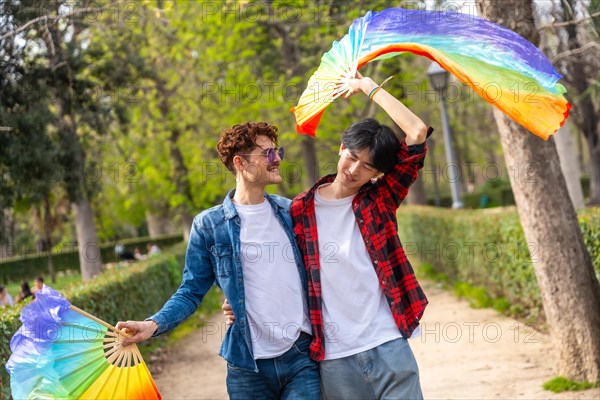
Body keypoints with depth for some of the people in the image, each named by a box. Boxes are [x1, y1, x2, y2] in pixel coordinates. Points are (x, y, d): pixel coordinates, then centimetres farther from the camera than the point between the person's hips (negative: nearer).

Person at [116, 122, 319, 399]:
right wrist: (154, 324, -15)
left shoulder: (291, 212, 8)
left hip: (303, 357, 2)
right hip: (248, 366, -1)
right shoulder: (209, 225, 0)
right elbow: (191, 292, 2)